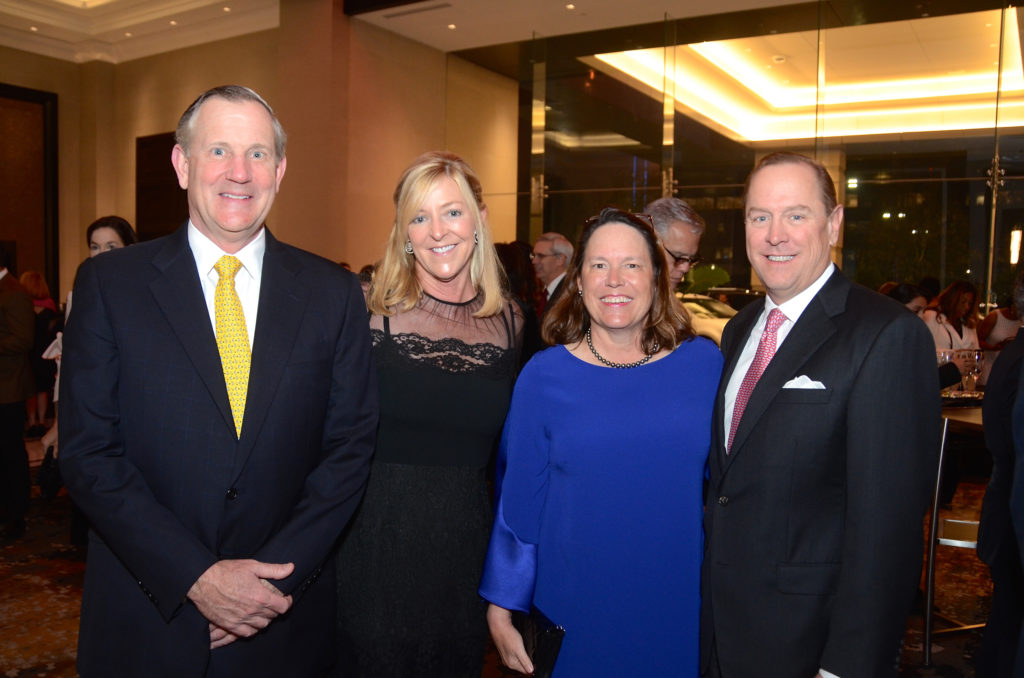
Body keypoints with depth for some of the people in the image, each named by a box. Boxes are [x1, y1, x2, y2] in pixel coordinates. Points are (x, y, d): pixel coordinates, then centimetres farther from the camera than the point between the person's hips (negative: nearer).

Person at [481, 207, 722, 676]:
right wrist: (501, 610, 1)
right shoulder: (545, 375, -6)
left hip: (680, 607, 1)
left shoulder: (705, 363, -3)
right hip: (573, 609, -1)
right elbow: (519, 500, -2)